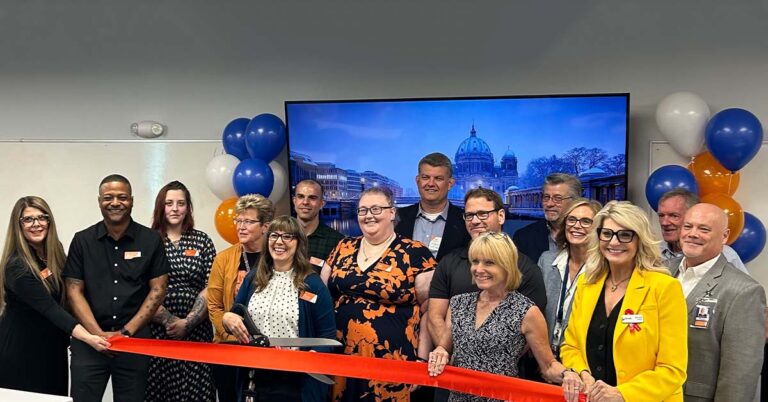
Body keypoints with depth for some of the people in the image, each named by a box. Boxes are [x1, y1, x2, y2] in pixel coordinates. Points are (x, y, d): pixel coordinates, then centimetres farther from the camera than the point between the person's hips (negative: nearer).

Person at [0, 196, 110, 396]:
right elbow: (49, 307, -28)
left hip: (53, 345, 7)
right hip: (21, 349, -7)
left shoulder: (54, 251, 0)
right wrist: (87, 337, -37)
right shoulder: (17, 266, -22)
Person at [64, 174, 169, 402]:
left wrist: (126, 332, -7)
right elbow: (74, 291, 2)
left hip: (135, 339, 0)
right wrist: (99, 334, -9)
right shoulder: (82, 241, 4)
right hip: (89, 339, 0)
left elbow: (158, 290, 0)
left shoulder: (151, 240, 2)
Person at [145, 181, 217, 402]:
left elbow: (210, 289, 3)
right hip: (155, 330, -1)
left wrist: (187, 323, -8)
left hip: (195, 331, 1)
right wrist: (169, 321, -10)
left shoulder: (203, 241, 9)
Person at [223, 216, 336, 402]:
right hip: (254, 379, 4)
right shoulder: (253, 278, 8)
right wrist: (227, 318, -7)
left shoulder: (312, 283, -5)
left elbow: (327, 336, -6)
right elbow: (234, 319, 15)